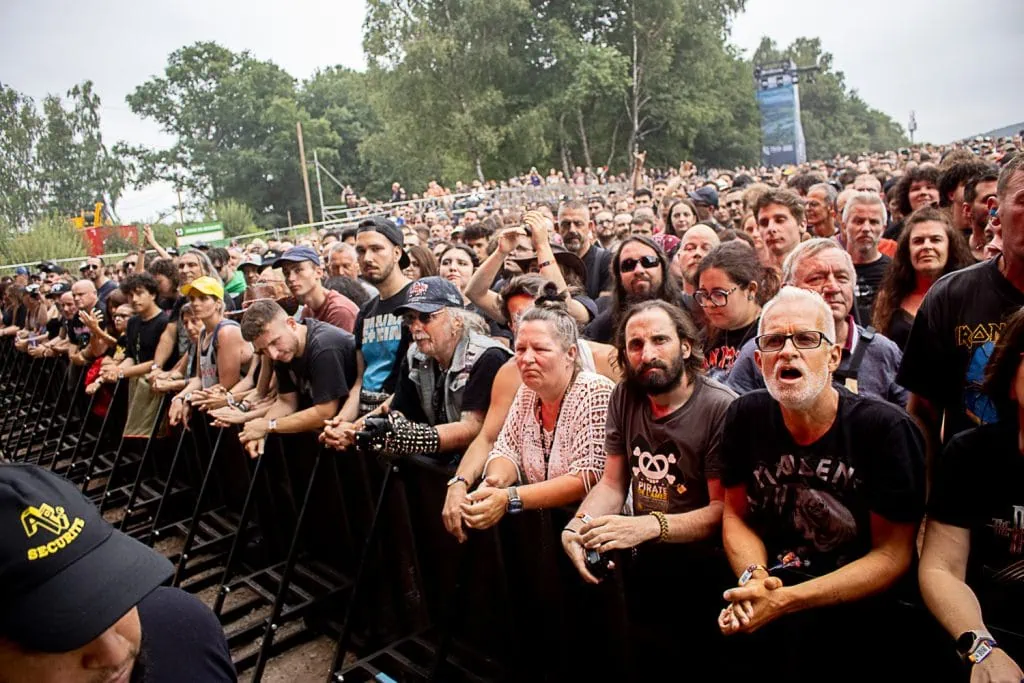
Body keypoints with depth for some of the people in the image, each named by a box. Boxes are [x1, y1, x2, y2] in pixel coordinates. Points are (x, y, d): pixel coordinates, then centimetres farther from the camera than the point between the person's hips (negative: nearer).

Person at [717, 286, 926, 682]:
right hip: (772, 592, 3)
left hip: (860, 609, -2)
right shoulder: (746, 416, -1)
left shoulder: (887, 430, -13)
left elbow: (892, 555, -10)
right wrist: (753, 577, -13)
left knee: (794, 629, -26)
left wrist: (785, 601, -19)